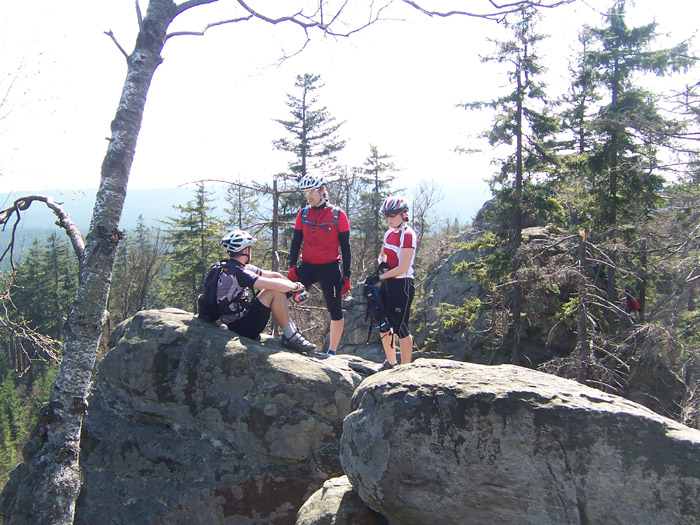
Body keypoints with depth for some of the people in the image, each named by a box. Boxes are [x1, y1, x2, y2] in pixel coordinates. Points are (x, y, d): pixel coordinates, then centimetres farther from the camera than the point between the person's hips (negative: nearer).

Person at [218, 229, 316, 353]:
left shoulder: (242, 268, 9)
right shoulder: (235, 272, -22)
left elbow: (274, 275, 11)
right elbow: (277, 284, -28)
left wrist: (295, 288, -2)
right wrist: (296, 286, -9)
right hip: (240, 328, -10)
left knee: (278, 292, 7)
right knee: (276, 291, -19)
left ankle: (294, 332, 8)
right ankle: (290, 338, -9)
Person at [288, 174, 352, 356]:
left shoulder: (338, 215, -3)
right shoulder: (303, 214, 6)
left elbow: (345, 247, -2)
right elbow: (296, 242, 7)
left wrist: (346, 275, -4)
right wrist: (292, 266, -8)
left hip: (330, 268, -2)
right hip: (307, 266, 3)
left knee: (335, 312, 5)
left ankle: (332, 352, 20)